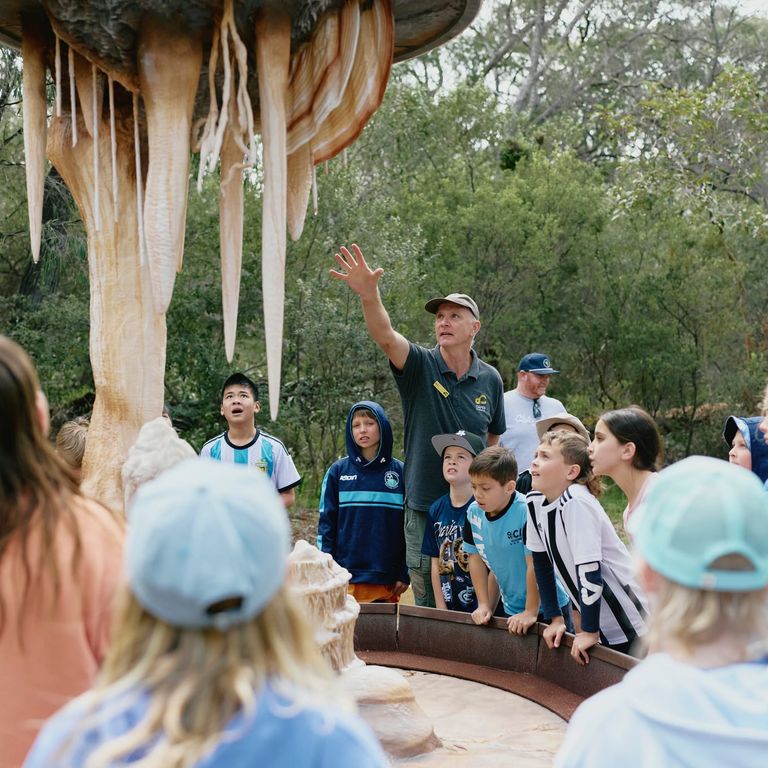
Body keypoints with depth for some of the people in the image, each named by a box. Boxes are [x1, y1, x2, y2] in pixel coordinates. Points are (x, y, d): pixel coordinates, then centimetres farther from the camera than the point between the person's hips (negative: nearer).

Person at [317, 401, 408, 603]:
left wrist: (405, 573, 1)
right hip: (345, 578, 0)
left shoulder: (401, 472, 4)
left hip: (387, 579, 0)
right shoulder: (337, 471, 5)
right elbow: (326, 523, 5)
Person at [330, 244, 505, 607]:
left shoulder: (490, 379, 3)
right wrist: (369, 295, -46)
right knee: (427, 604, 5)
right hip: (423, 507, -2)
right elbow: (385, 336, -27)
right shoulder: (420, 366, -6)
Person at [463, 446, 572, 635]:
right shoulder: (474, 513, -7)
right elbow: (476, 557, 5)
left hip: (548, 608, -6)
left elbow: (535, 565, -23)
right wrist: (484, 604, 4)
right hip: (511, 610, 6)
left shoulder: (527, 513, -26)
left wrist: (531, 612, -19)